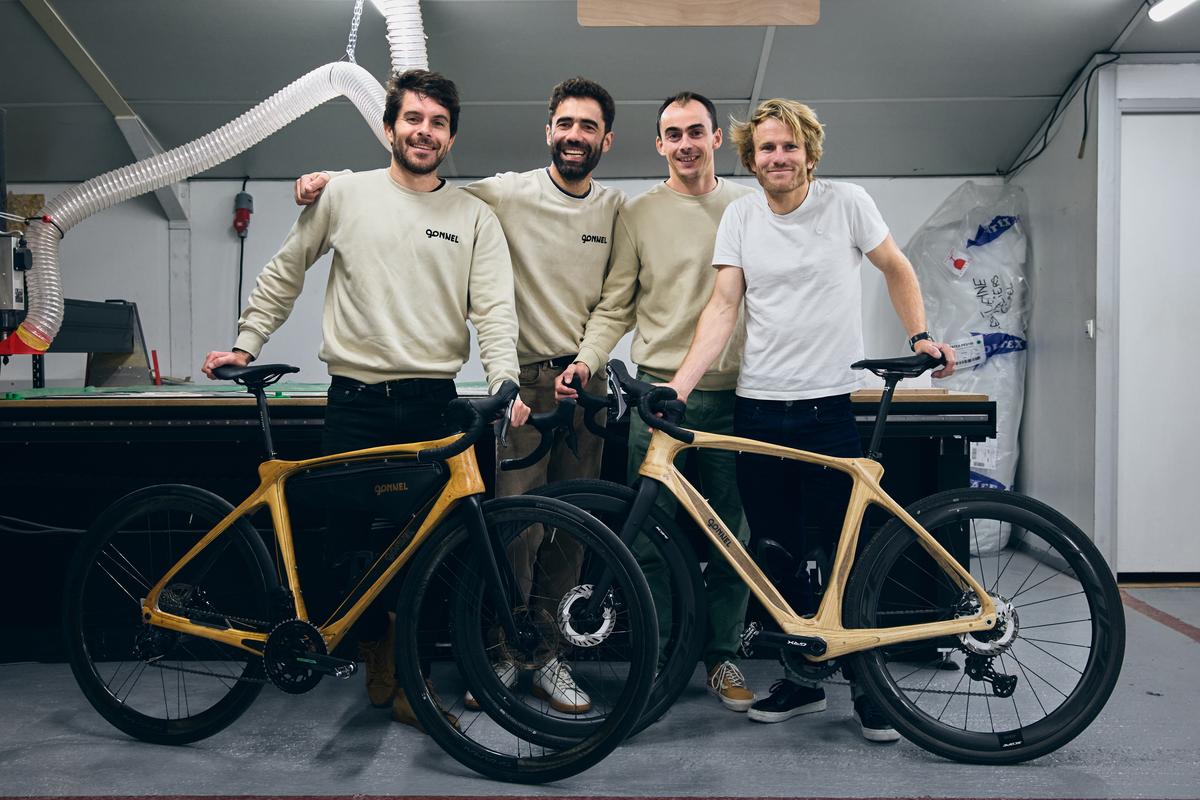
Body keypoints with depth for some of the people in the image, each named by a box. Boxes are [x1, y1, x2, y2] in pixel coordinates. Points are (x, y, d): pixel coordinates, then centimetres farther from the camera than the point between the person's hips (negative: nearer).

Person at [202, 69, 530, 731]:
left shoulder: (474, 216, 6)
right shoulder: (346, 194, 7)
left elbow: (495, 308, -2)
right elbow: (284, 273, 15)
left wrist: (504, 380, -18)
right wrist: (246, 343, 10)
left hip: (433, 402, 0)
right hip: (355, 398, 1)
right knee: (352, 531, 4)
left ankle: (408, 676, 17)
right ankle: (377, 657, 26)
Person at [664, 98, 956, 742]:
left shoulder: (847, 202, 0)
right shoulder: (740, 216, 5)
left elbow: (897, 270, 13)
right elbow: (723, 307, -2)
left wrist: (920, 337, 0)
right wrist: (677, 387, -13)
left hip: (829, 406, -2)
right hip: (757, 407, 3)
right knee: (776, 555, 9)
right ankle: (801, 679, 25)